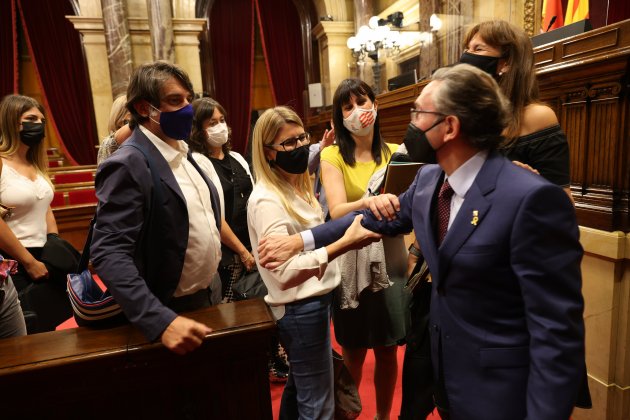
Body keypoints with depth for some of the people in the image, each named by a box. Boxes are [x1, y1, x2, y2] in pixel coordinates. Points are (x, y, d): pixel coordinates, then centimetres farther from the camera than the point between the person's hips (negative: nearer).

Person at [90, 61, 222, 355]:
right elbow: (109, 254, -27)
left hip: (204, 300, 8)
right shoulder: (128, 165, -21)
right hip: (166, 312, -8)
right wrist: (161, 321, -35)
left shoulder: (182, 153, 5)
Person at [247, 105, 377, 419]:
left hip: (313, 301, 9)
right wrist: (344, 242, -36)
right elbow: (285, 272, -28)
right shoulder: (266, 200, -21)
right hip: (301, 308, -9)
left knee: (298, 388, 26)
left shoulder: (297, 187, 7)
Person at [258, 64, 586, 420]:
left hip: (499, 390, -6)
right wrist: (300, 240, 7)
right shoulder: (429, 179, -3)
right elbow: (382, 216, 10)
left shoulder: (533, 199, -27)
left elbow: (557, 328, -24)